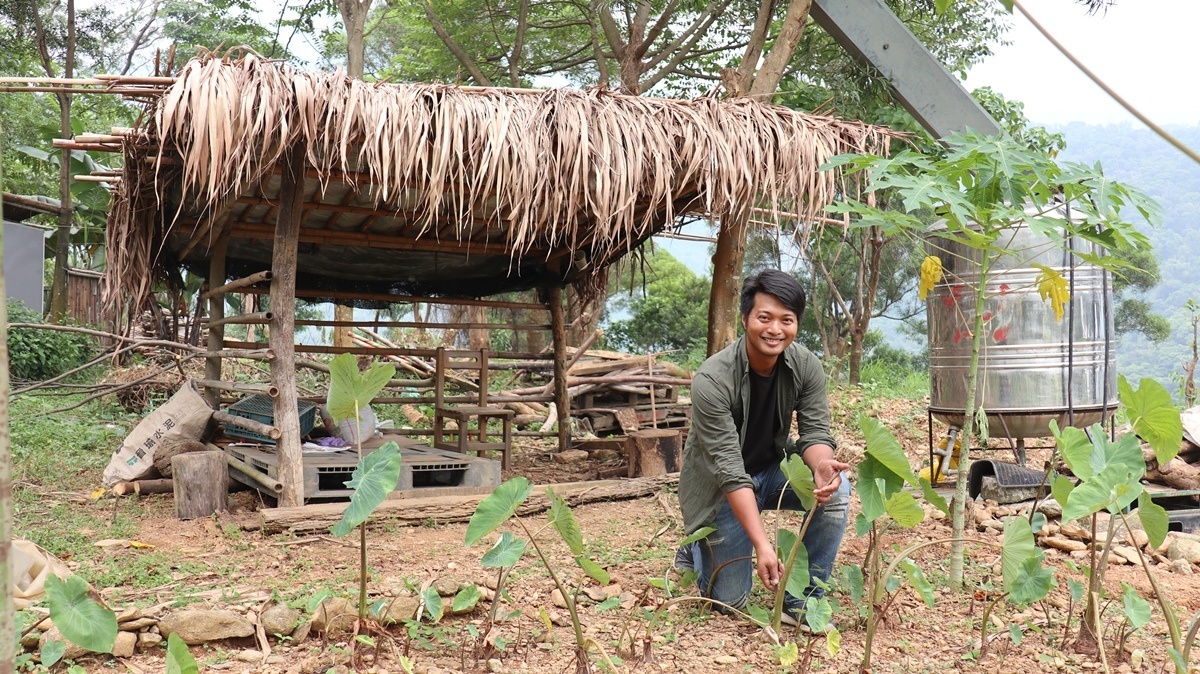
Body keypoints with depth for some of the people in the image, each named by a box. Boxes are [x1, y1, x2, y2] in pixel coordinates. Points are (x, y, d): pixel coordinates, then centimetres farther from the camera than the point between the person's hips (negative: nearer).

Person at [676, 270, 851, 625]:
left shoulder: (806, 366, -15)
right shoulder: (712, 379, -30)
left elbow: (815, 432, -14)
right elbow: (730, 472, -32)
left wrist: (821, 463, -41)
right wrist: (763, 545, -40)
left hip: (773, 467, 4)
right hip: (720, 486, -4)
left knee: (836, 489, -26)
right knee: (730, 601, -3)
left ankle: (802, 598, -10)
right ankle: (696, 550, 31)